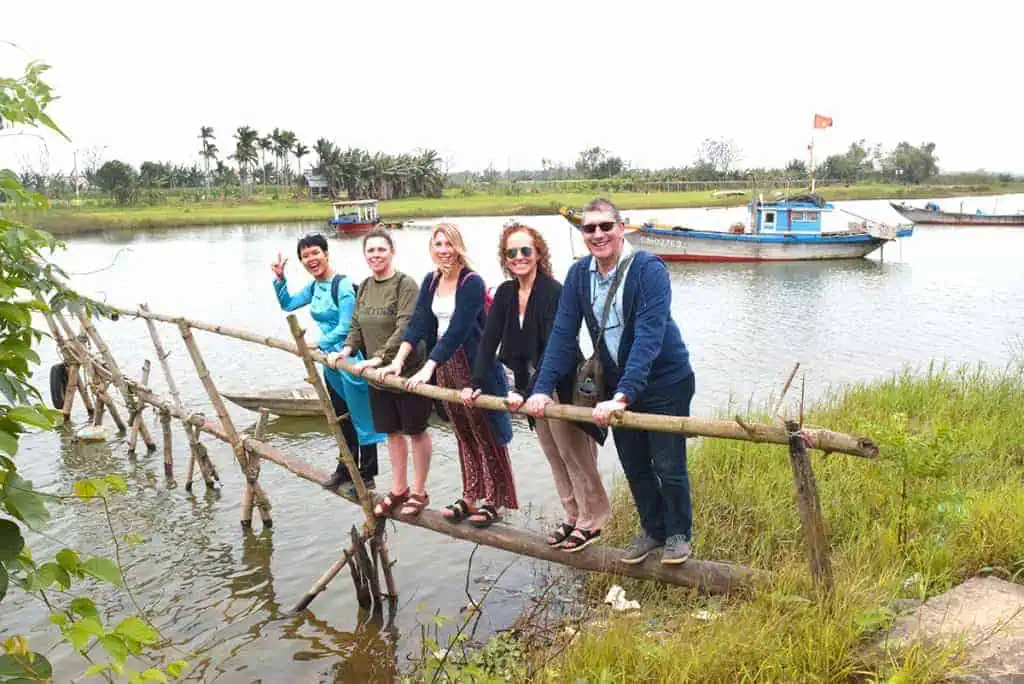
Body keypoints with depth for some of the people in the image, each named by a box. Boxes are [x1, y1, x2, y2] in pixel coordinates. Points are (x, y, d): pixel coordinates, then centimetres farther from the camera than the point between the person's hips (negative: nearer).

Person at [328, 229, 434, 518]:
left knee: (415, 430, 9)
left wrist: (379, 357, -28)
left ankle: (418, 491, 24)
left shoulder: (405, 284, -15)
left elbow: (405, 329, -23)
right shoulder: (364, 287, 7)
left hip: (408, 372, -7)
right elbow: (357, 326, 12)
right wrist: (347, 349, -5)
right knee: (392, 431, 18)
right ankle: (399, 488, 34)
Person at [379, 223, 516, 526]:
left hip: (473, 364, -7)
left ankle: (493, 500, 15)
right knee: (463, 434, 15)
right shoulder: (431, 281, 7)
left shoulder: (472, 282, -15)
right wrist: (398, 360, -9)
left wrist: (428, 367, -26)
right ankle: (470, 497, 26)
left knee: (484, 433, 3)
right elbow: (418, 323, 2)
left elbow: (457, 330, -23)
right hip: (444, 365, 7)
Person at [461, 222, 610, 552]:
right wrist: (475, 384, -9)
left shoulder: (553, 292, -19)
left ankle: (591, 522, 18)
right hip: (531, 387, 7)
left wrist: (527, 392, -29)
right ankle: (573, 517, 30)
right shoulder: (506, 293, 3)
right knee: (554, 457, 16)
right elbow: (489, 339, -1)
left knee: (576, 456, 3)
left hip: (562, 386, -7)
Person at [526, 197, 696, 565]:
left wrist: (622, 396, -38)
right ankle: (652, 529, 35)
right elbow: (562, 334, -5)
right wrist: (543, 389, -16)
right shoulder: (578, 274, -4)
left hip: (665, 382, -5)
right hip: (616, 384, 5)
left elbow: (649, 337, -30)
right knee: (634, 465, 15)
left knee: (668, 465, 3)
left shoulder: (648, 269, -22)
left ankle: (679, 534, 27)